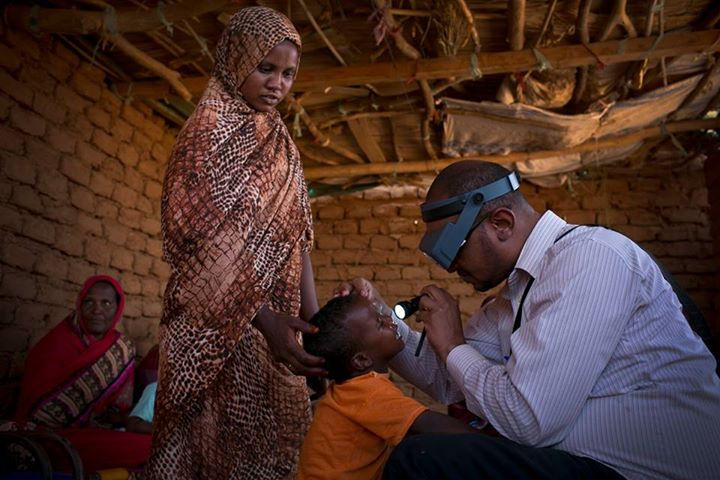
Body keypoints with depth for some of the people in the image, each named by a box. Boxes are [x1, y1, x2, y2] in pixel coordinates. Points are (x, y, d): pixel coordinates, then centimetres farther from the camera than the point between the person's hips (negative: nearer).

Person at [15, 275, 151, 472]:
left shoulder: (122, 348, 5)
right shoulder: (56, 344, -7)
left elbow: (121, 408, 5)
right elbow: (34, 406, -9)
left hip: (98, 433, 5)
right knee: (145, 447, -24)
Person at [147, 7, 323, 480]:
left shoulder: (281, 144, 14)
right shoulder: (210, 129, -7)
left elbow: (296, 237, 11)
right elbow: (203, 238, -18)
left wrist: (315, 319, 1)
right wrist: (264, 320, -27)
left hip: (273, 319, 7)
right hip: (219, 324, -7)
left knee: (271, 439, 13)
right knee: (219, 440, 2)